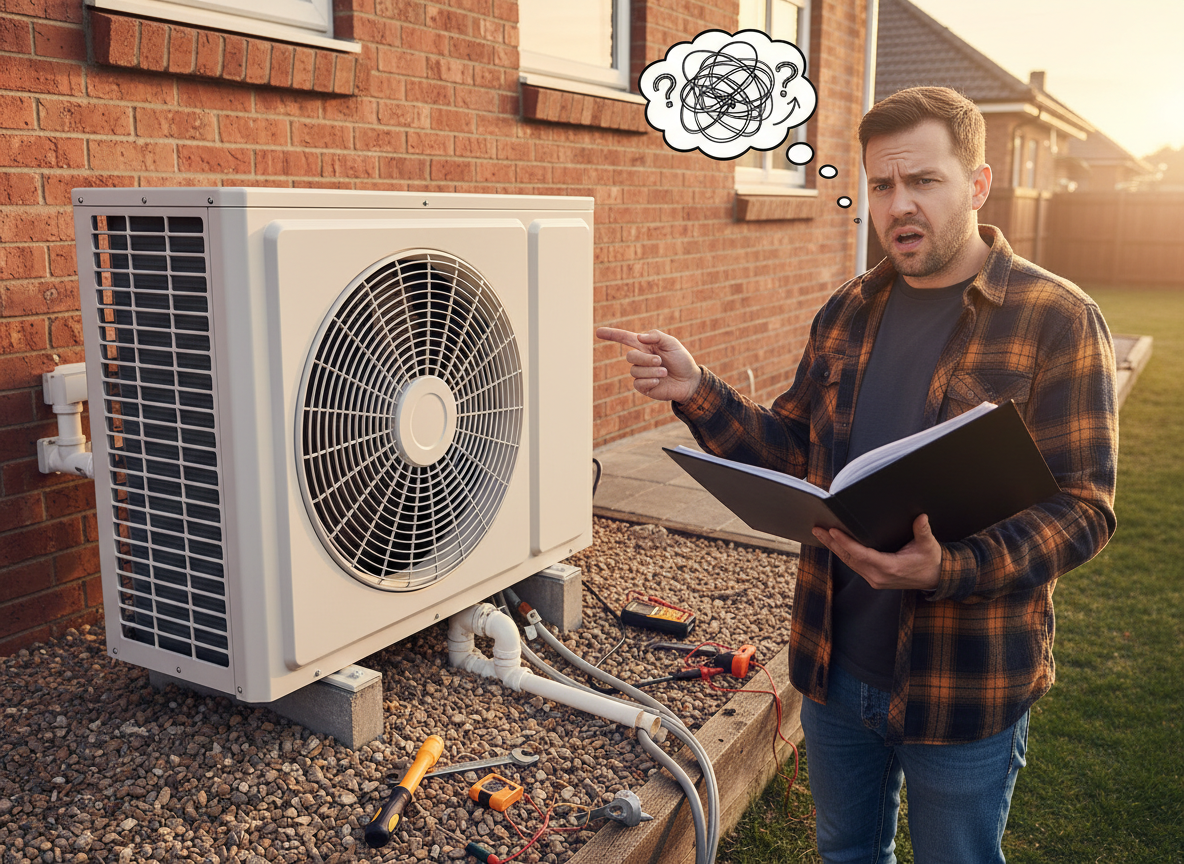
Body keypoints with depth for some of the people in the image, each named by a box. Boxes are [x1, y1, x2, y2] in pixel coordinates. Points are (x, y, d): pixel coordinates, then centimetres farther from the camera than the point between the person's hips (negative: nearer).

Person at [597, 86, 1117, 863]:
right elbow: (789, 450, 7)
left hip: (964, 688, -5)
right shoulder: (849, 312, 4)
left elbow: (1083, 509, -17)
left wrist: (949, 571, -33)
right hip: (836, 662, 5)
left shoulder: (1056, 320, -14)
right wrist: (696, 393, -9)